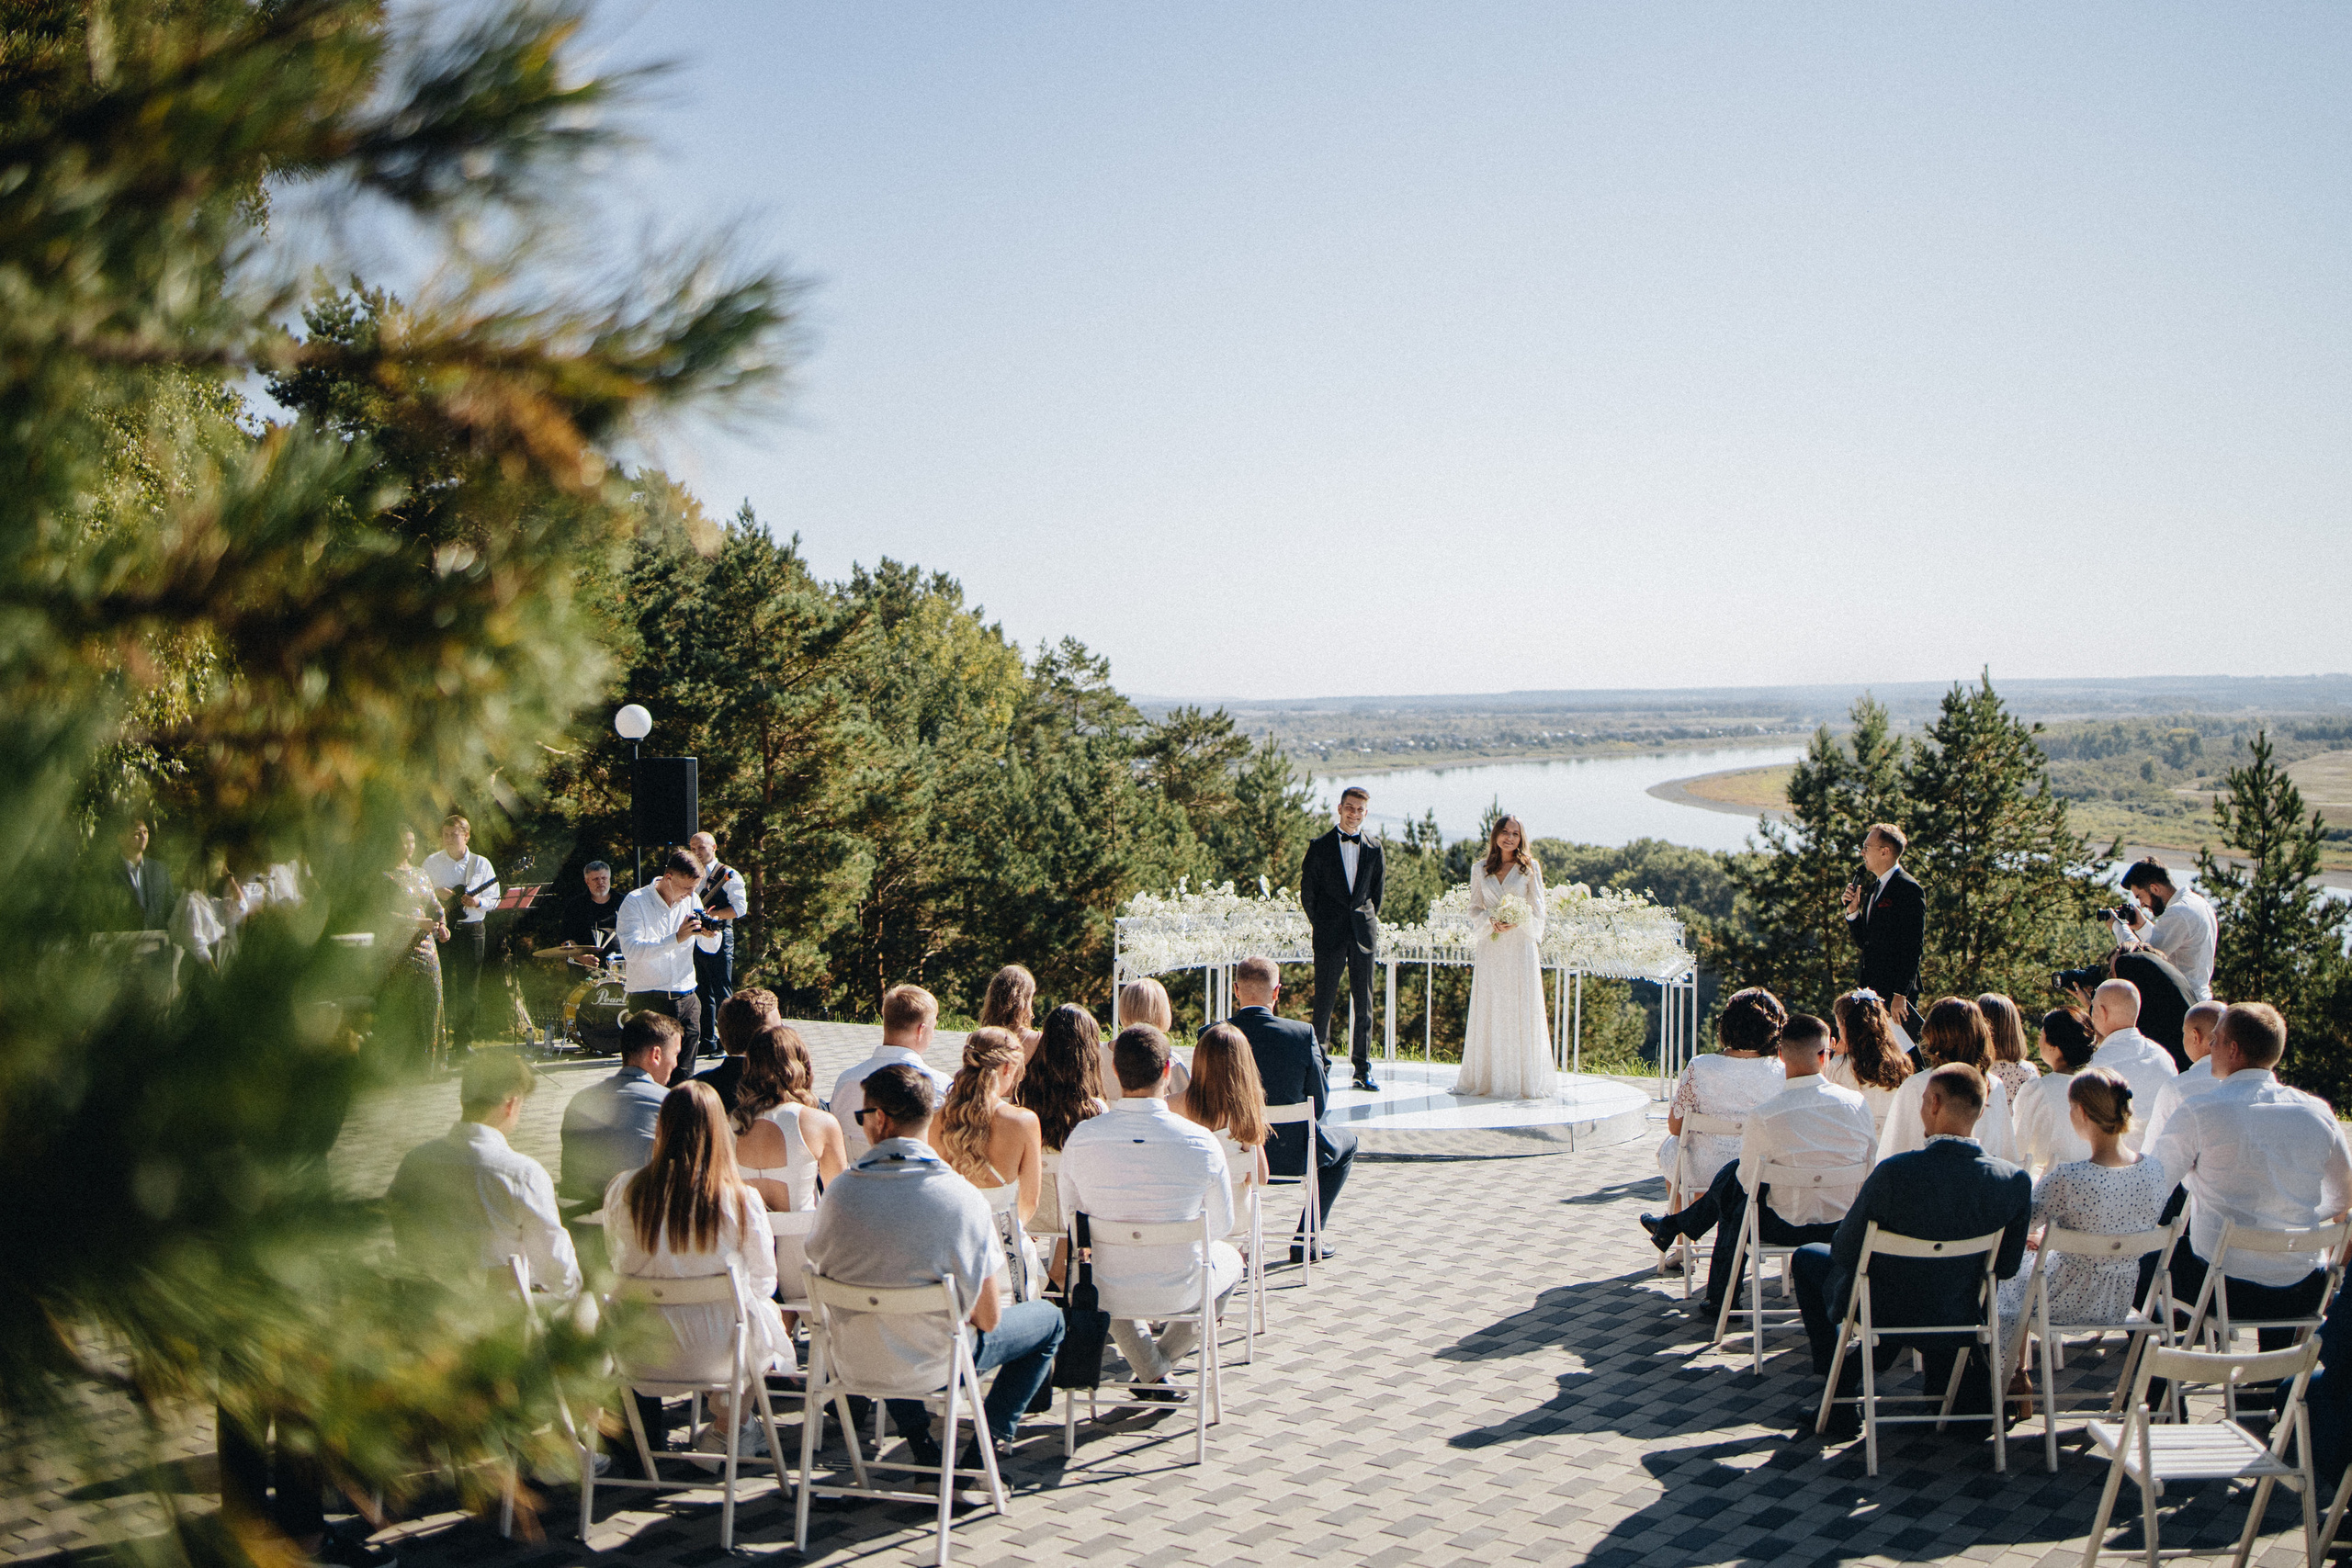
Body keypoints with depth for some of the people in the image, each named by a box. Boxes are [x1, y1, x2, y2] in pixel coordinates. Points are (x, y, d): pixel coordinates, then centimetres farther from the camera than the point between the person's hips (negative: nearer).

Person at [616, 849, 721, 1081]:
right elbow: (630, 950, -21)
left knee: (684, 1076, 2)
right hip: (648, 1001, -5)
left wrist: (710, 935, -10)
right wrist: (677, 938, -27)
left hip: (686, 999, 5)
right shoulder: (635, 903, -6)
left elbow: (711, 949, 14)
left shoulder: (691, 901, 9)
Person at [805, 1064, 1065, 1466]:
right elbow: (988, 1318, -14)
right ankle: (986, 1445, 15)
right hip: (934, 1364, -3)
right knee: (1049, 1317, 21)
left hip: (856, 1363, 3)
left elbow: (820, 1266, 2)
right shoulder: (963, 1197, -21)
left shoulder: (839, 1192, -14)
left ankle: (923, 1449, 33)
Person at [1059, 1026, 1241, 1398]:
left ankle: (1151, 1372, 30)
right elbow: (1223, 1225, -3)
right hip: (1180, 1293, -1)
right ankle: (1164, 1357, 31)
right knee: (1228, 1257, 33)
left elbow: (1070, 1217, 1)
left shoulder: (1081, 1138, -15)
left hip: (1107, 1295, 1)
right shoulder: (1201, 1142, -18)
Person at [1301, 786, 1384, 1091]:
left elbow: (1377, 890, 15)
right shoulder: (1320, 846, 1)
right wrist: (1320, 925, 4)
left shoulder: (1374, 847, 8)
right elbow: (1307, 891, 5)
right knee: (1324, 1001, 0)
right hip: (1330, 936, -2)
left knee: (1364, 1003, 4)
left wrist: (1370, 920, 9)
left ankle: (1363, 1070, 11)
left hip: (1363, 934, 2)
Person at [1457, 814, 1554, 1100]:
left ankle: (1522, 1079, 2)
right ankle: (1486, 1077, 6)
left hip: (1520, 945, -2)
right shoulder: (1480, 870, 11)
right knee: (1488, 1011, 1)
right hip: (1489, 947, 2)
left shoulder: (1529, 868, 5)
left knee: (1521, 1010, -3)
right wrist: (1491, 921, -10)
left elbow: (1537, 910, 2)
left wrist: (1515, 923, -15)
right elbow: (1474, 909, 10)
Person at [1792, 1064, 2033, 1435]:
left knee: (1807, 1258, 24)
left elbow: (1845, 1251, -16)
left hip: (1886, 1313, -4)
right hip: (1960, 1317, 4)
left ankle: (1840, 1400, 25)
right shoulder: (2016, 1181, -17)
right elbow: (2006, 1266, -2)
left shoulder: (1894, 1172, -29)